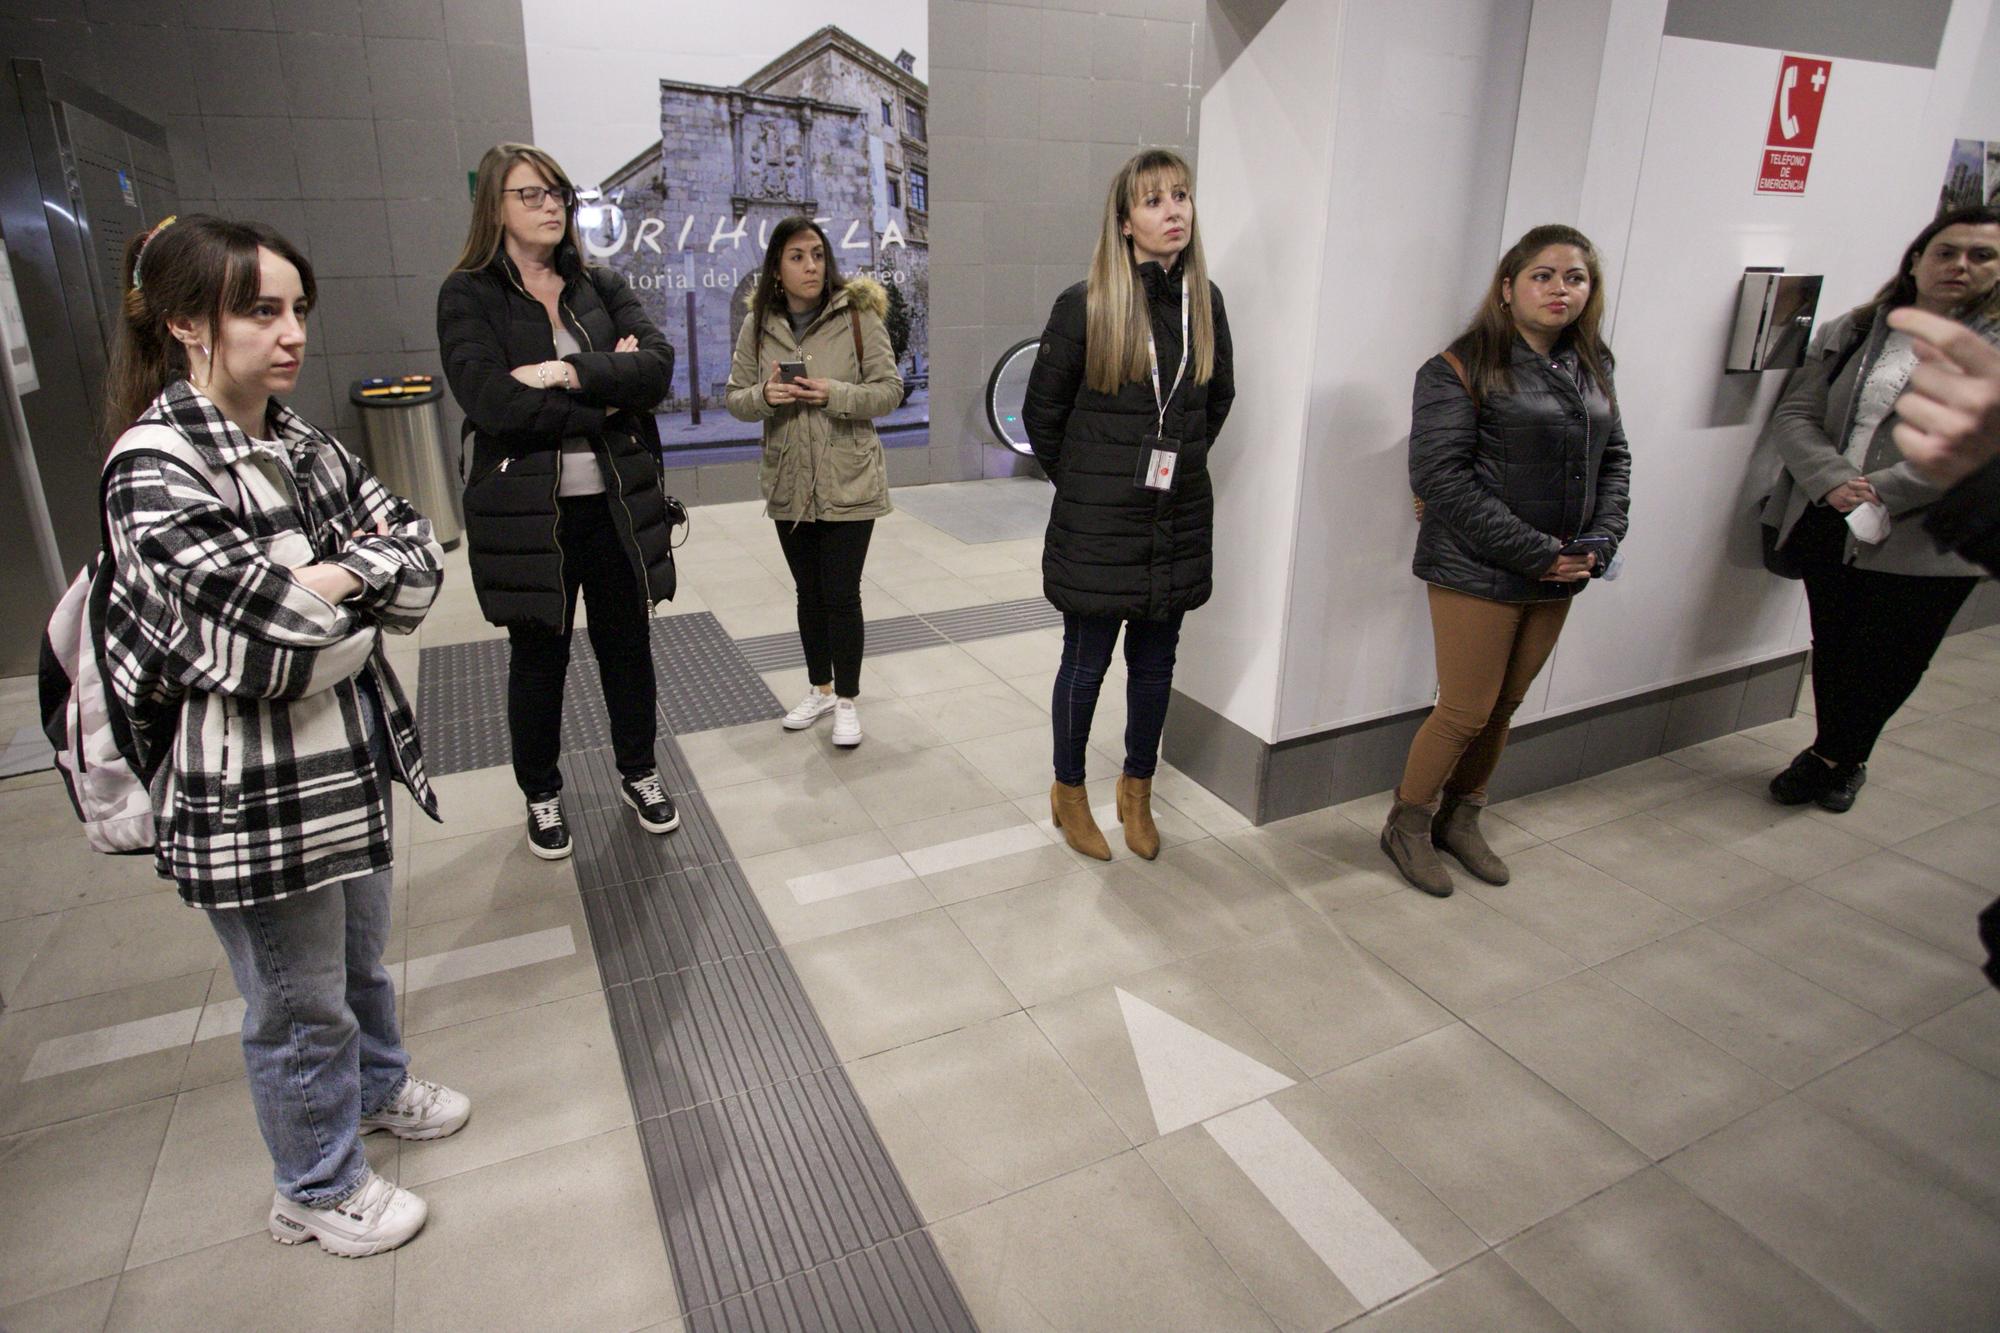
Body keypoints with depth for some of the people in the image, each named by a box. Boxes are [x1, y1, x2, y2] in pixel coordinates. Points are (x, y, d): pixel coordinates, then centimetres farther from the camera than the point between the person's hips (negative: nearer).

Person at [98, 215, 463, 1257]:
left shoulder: (301, 443, 3)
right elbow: (253, 653, -27)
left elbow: (419, 554, -3)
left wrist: (323, 584, -20)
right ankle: (318, 1190, 37)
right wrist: (360, 585, -11)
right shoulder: (155, 470, -19)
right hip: (254, 798, -7)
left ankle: (377, 1088, 53)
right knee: (297, 1008, 13)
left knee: (360, 958, 27)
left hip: (350, 761, 7)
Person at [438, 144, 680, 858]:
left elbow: (657, 365, -8)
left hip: (616, 505, 3)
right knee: (538, 658, 11)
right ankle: (541, 794, 31)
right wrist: (608, 396, -11)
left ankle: (639, 772, 33)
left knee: (628, 645, 13)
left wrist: (568, 374, -20)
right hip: (527, 513, -3)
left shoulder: (602, 286, 9)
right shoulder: (468, 296, -3)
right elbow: (491, 401, -18)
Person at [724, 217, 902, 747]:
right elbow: (736, 399, 7)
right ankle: (820, 688, 33)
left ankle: (847, 700, 16)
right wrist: (764, 396, -15)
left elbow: (889, 390, -6)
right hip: (789, 484, 4)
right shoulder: (758, 325, 2)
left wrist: (836, 395, -21)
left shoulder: (858, 315, -6)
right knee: (809, 593, 15)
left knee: (842, 595, -1)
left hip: (849, 484, -3)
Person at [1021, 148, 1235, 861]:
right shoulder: (1084, 306, -10)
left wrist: (1181, 463, 13)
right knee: (1086, 663, 7)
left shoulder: (1205, 301, 3)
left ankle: (1137, 790, 33)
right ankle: (1069, 793, 28)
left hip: (1178, 520, 4)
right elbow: (1042, 410, -1)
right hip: (1098, 525, -4)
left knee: (1155, 664, 14)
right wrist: (1078, 482, 4)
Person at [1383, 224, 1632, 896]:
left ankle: (1461, 819, 33)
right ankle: (1407, 826, 20)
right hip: (1478, 574, -6)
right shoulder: (1462, 367, -11)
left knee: (1504, 707, 15)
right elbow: (1440, 475, -18)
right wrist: (1535, 552, -18)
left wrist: (1599, 541, -2)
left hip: (1558, 577, 7)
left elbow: (1615, 459, 17)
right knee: (1466, 711, -1)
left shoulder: (1591, 369, 11)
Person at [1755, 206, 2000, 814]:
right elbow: (1794, 415, 1)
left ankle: (1830, 757, 26)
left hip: (1924, 541, -3)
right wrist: (1833, 482, -15)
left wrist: (1880, 491, -19)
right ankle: (1842, 760, 32)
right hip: (1827, 526, 3)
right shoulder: (1851, 333, 9)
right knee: (1833, 649, 13)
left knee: (1887, 662, 5)